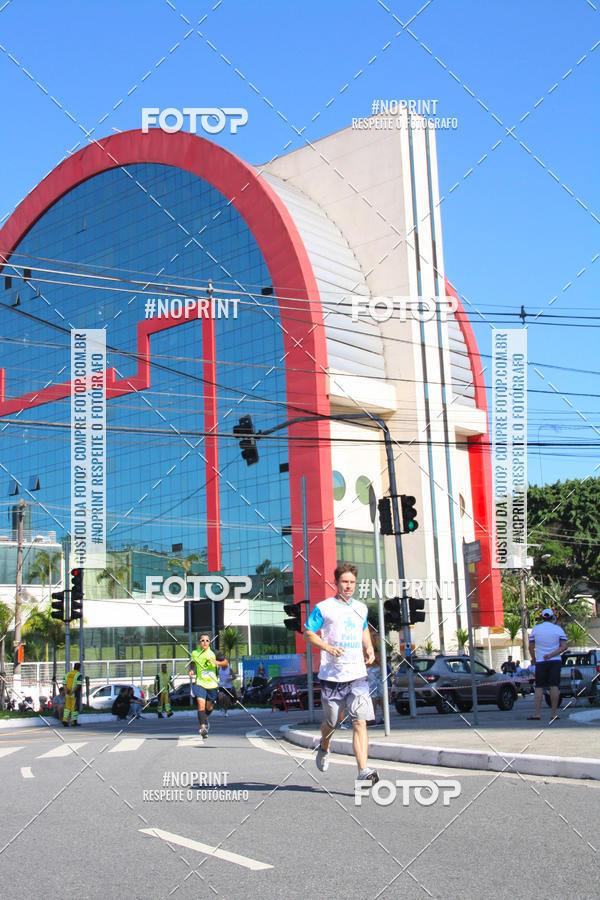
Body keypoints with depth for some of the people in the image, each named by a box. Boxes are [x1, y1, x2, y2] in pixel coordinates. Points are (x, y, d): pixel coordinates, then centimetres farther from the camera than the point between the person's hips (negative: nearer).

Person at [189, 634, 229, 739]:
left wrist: (216, 662, -20)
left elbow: (226, 663, -2)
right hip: (199, 683, -1)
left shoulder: (214, 653, -6)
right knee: (201, 703, -21)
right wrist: (191, 670, 4)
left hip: (212, 684, 1)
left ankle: (205, 719, 46)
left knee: (209, 707, 13)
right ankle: (202, 727, -24)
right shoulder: (195, 653, 0)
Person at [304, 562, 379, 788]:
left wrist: (369, 649, 11)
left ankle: (364, 772, -14)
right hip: (331, 676, -2)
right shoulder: (323, 608, -2)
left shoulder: (361, 608, 13)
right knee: (331, 722, 11)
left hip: (357, 675, 2)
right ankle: (324, 747, 44)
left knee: (360, 722, -11)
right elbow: (308, 633, -1)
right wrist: (328, 647, -17)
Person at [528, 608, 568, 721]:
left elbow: (531, 647, 6)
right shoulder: (558, 629, 1)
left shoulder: (535, 628, 3)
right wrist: (551, 655, -11)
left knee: (539, 687, 2)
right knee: (554, 687, -2)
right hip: (555, 661, 0)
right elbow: (564, 646, -7)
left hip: (540, 661, 1)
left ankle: (537, 713, -6)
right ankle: (553, 713, -4)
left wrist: (533, 658, 22)